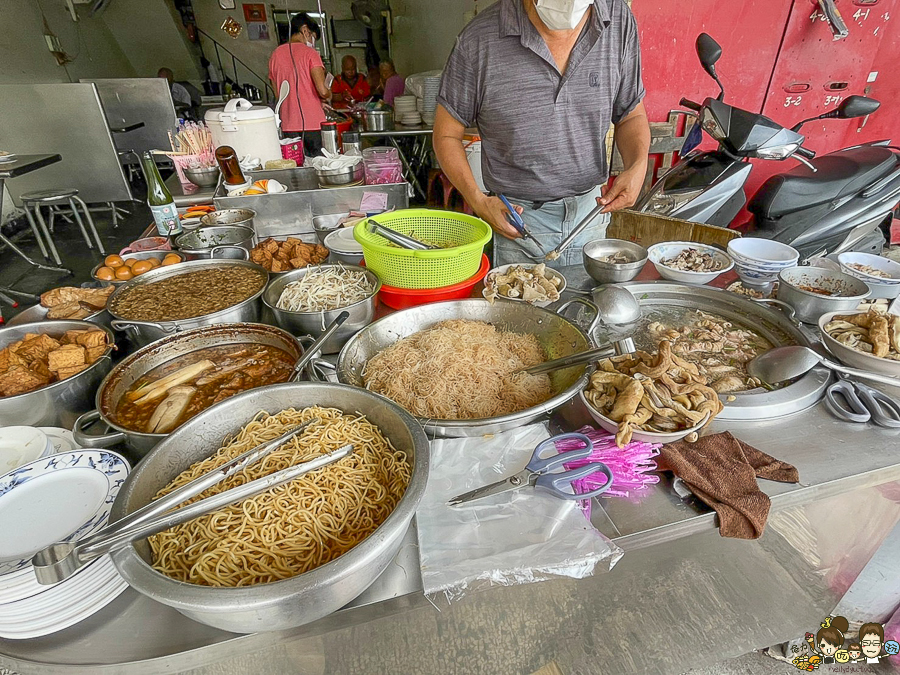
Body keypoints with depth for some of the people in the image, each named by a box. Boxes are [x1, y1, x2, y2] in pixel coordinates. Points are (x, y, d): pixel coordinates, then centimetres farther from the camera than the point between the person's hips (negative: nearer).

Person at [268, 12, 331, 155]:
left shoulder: (275, 55, 13)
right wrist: (328, 95, 9)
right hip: (313, 123, -5)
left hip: (288, 125, 5)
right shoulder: (309, 53, -4)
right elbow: (323, 91, -16)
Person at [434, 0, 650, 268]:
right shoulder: (479, 39, -12)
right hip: (515, 218, -3)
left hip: (591, 212, 4)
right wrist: (478, 200, -16)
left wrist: (638, 166, -12)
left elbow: (631, 114, 9)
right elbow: (447, 133, -4)